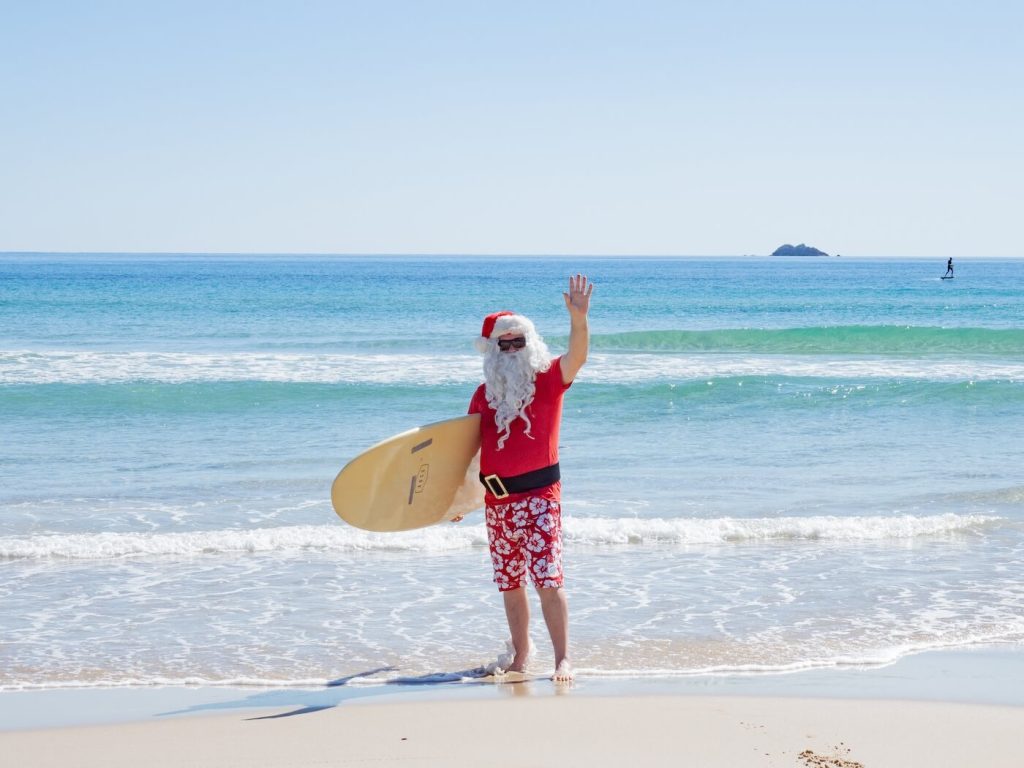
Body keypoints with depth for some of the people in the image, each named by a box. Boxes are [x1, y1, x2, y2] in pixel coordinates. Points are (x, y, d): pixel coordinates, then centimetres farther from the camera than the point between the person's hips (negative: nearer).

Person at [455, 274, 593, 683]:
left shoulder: (548, 379, -1)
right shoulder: (485, 393, 11)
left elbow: (576, 357, -22)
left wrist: (578, 319, -40)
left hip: (539, 493, -4)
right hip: (496, 499, 5)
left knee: (548, 579, -12)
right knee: (510, 583, 11)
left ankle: (563, 658, -8)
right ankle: (520, 654, 24)